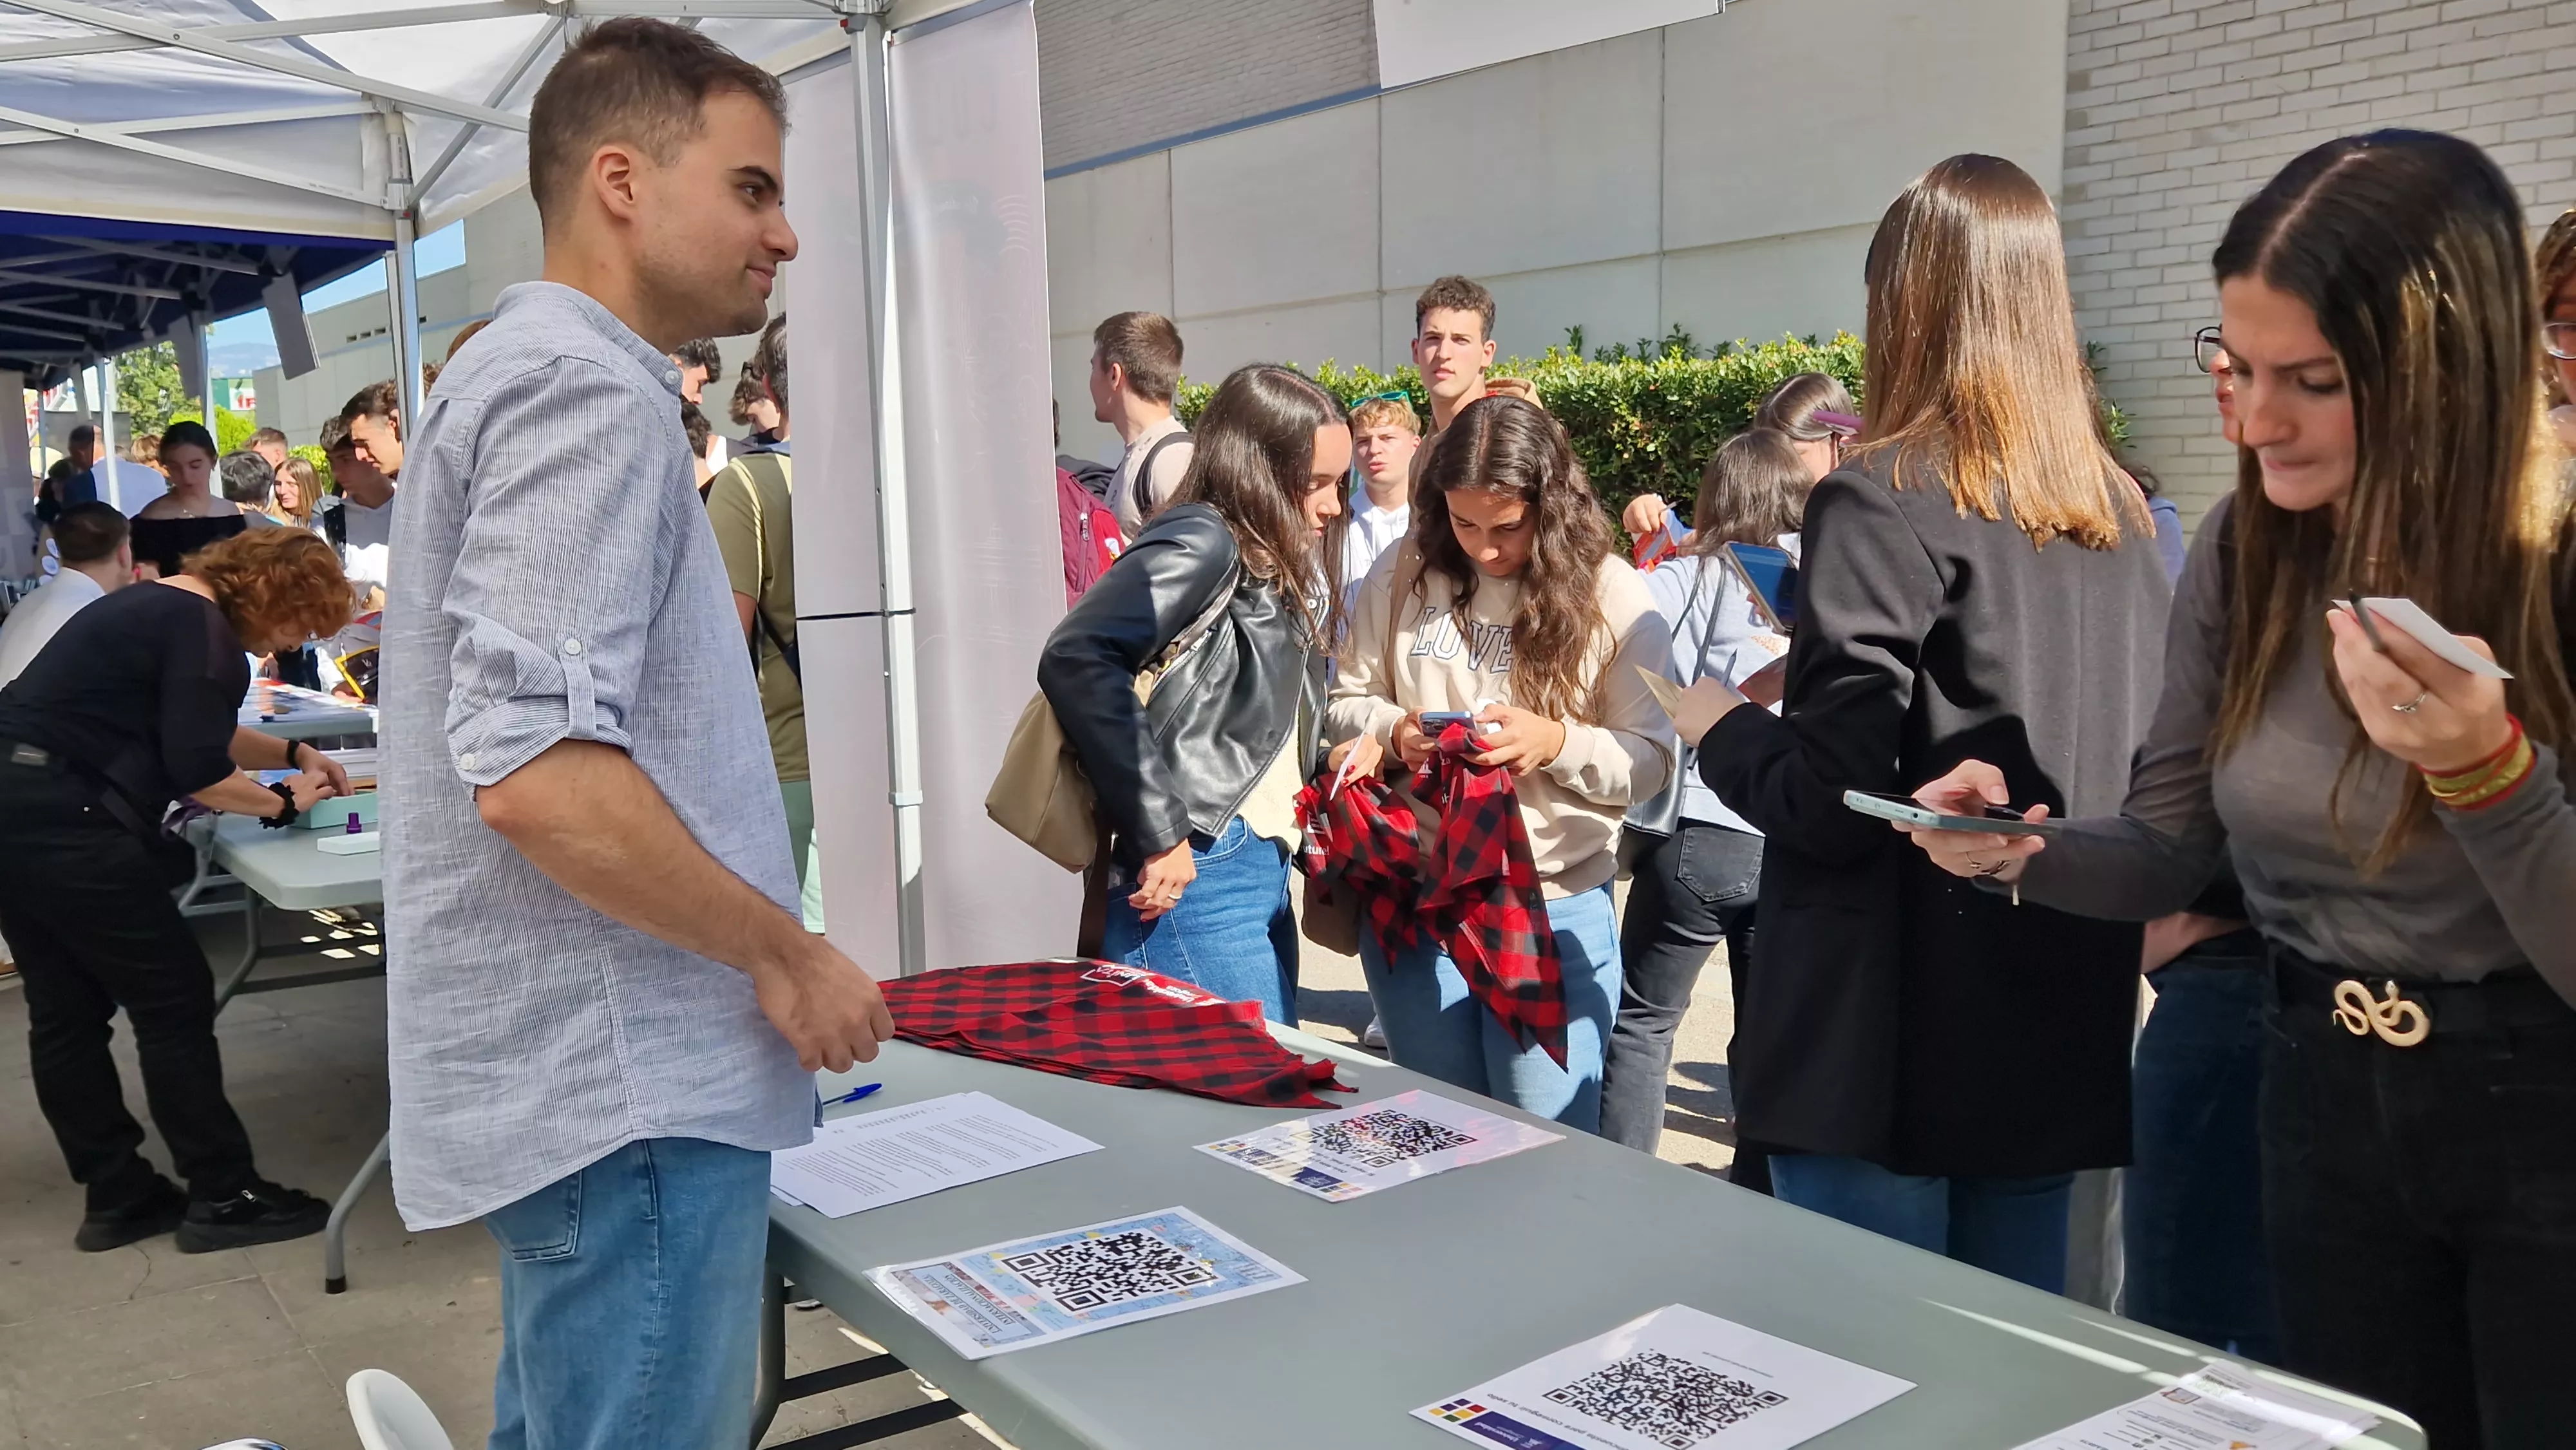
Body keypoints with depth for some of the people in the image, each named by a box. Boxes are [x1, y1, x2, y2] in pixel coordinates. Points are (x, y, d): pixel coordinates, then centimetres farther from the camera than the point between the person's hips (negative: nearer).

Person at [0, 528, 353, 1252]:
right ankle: (222, 1197, 5)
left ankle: (119, 1197, 22)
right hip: (60, 818, -11)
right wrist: (282, 801, -2)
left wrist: (295, 753, 21)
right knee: (174, 998, -2)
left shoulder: (166, 607, 18)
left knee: (66, 1010, 13)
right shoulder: (201, 628, -13)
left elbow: (187, 729, 30)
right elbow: (194, 769, -18)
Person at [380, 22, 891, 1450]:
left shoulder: (511, 371, 15)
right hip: (624, 1086, -10)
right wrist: (787, 954, -15)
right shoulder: (589, 393, -16)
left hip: (565, 1069, 10)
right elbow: (537, 771, -27)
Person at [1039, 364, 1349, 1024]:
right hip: (1197, 880, -10)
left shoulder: (1273, 567, 18)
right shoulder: (1201, 543, -11)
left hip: (1263, 871, 10)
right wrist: (1157, 832, -22)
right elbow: (1077, 659, -25)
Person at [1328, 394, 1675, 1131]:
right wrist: (1393, 731, -13)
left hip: (1555, 908, -2)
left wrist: (1559, 743, -23)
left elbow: (1650, 761, -5)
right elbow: (1345, 702, 8)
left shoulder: (1615, 598, -5)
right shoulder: (1405, 575, 1)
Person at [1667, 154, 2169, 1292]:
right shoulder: (2117, 514, 7)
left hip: (1891, 1046, -7)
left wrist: (1720, 729, 1)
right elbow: (2131, 766, 15)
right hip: (2061, 1035, 7)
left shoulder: (1887, 504, -14)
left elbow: (1828, 800, -19)